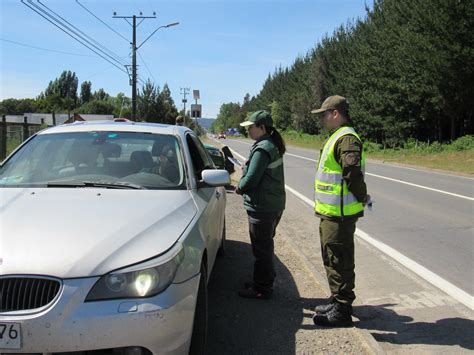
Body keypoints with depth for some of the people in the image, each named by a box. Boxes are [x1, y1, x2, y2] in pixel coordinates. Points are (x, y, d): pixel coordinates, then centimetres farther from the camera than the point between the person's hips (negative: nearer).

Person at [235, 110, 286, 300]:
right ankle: (264, 282, 34)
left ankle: (262, 289, 14)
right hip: (275, 203, 10)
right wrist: (243, 186, 6)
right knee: (265, 246, 21)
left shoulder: (262, 148, -20)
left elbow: (252, 178, -21)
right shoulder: (273, 145, 11)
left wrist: (239, 188, -3)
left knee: (261, 248, 2)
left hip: (262, 206, -10)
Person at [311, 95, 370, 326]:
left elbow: (353, 173, -29)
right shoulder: (338, 137, 16)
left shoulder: (346, 138, -18)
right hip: (331, 212, 11)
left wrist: (361, 198, -16)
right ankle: (337, 301, 33)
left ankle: (341, 311, 9)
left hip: (339, 215, -11)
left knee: (339, 262, -2)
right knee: (332, 259, 20)